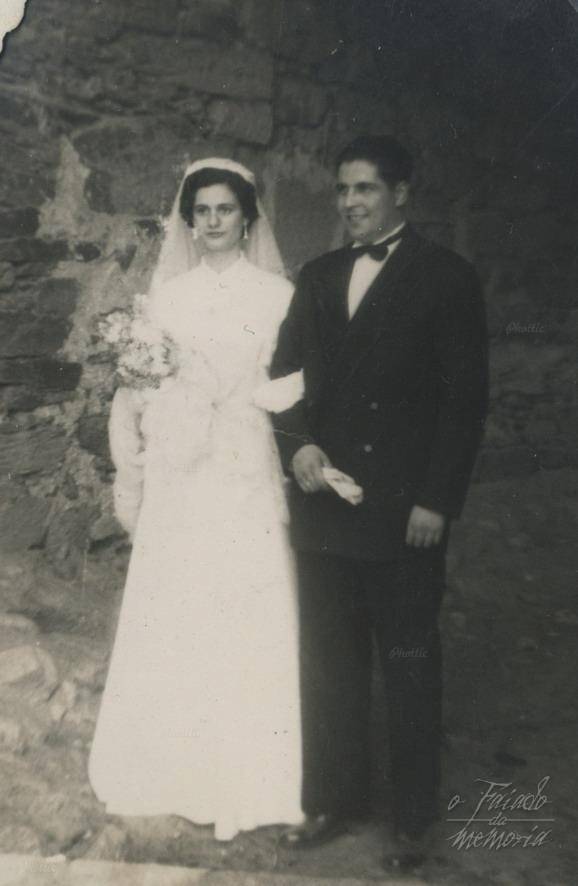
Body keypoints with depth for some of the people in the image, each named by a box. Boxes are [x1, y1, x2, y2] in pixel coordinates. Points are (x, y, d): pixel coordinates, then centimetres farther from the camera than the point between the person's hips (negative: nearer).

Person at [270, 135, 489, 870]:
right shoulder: (317, 277, 13)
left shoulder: (446, 278, -2)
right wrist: (297, 444, -5)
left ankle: (412, 818, 25)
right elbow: (285, 371, 13)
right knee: (328, 661, 12)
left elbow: (465, 397, -6)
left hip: (404, 513, -4)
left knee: (409, 665, 8)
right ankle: (334, 798, 29)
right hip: (323, 505, 5)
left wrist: (437, 501, -12)